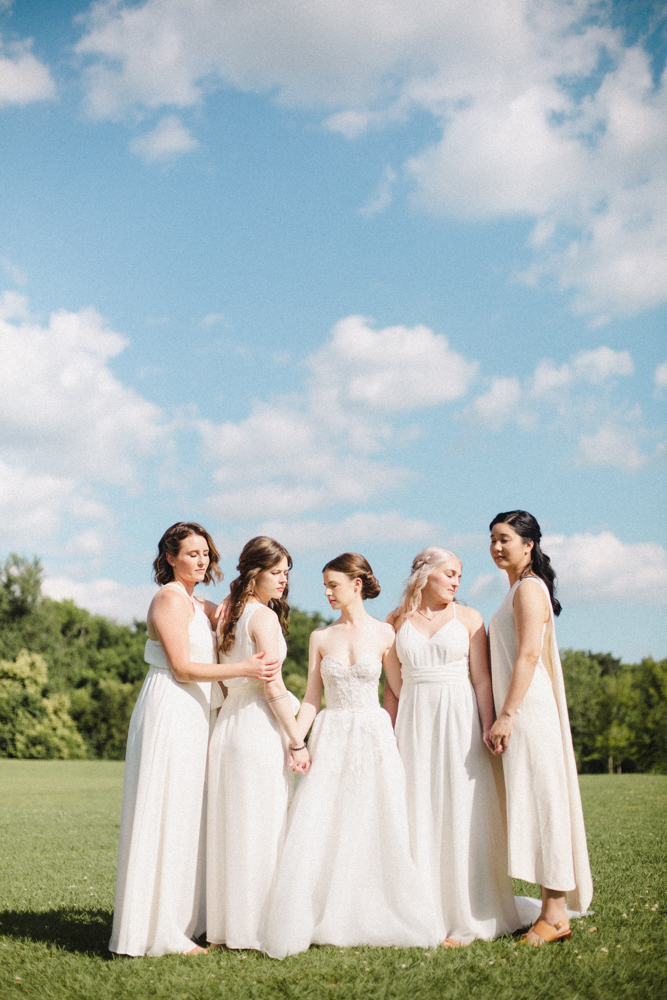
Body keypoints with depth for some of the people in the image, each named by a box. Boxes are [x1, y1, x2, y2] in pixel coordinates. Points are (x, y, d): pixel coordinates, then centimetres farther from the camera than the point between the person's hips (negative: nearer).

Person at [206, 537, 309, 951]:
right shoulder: (264, 617, -12)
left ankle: (226, 922, 18)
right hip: (260, 726, -8)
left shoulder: (229, 612, 13)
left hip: (228, 722, 8)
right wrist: (297, 742, -13)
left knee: (232, 827, 12)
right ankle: (258, 927, 3)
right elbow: (273, 688, -15)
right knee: (263, 829, -2)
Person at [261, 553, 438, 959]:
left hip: (375, 736, -2)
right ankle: (319, 922, 5)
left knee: (380, 830, -2)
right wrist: (295, 741, -5)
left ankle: (378, 921, 10)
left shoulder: (384, 633, 1)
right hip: (331, 739, 2)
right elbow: (312, 697, 7)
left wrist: (397, 739, -2)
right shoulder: (321, 637, 7)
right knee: (318, 832, -4)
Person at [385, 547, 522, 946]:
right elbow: (395, 684, 12)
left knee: (460, 812, -2)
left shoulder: (469, 618, 5)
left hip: (459, 720, -1)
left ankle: (464, 919, 4)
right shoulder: (397, 621, 9)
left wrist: (488, 726, -10)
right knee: (419, 815, 1)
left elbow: (482, 678, 0)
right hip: (415, 722, 2)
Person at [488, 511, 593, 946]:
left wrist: (507, 715, -22)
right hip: (522, 712, 10)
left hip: (530, 710, -10)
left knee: (541, 802, -8)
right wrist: (506, 714, 20)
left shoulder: (529, 587, -9)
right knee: (534, 805, 9)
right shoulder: (519, 590, 20)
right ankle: (554, 910, 13)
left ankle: (554, 914, -5)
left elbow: (529, 654, -18)